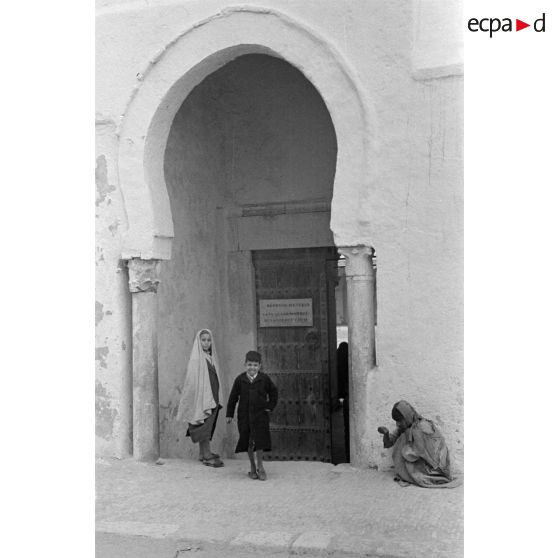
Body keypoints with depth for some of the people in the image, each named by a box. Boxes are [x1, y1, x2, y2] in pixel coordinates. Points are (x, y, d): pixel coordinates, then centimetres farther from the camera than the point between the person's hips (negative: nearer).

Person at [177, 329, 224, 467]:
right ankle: (208, 456, 0)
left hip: (212, 398, 7)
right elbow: (192, 381, -13)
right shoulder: (196, 359, -10)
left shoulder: (211, 357, 11)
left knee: (207, 428, 11)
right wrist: (204, 400, -19)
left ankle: (203, 455, 19)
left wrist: (217, 399, 13)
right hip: (201, 397, -7)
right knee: (204, 428, -4)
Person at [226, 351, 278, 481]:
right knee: (248, 442, 7)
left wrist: (270, 406, 3)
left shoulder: (264, 379, -4)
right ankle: (252, 467, 22)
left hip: (260, 414, -1)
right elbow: (233, 397, 4)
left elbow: (273, 391, 11)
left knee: (260, 441, -4)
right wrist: (229, 414, 5)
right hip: (244, 416, 1)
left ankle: (260, 467, 11)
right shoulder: (240, 379, -2)